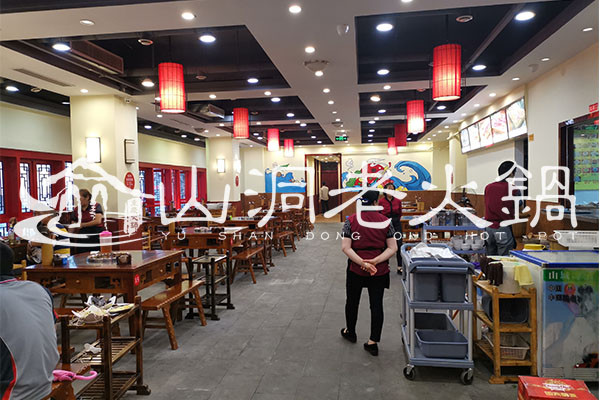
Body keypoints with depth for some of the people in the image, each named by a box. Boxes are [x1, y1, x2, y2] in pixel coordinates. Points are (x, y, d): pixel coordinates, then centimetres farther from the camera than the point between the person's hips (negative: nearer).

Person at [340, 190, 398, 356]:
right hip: (379, 271, 0)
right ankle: (373, 342, 12)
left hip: (355, 270, 0)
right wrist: (375, 261, -15)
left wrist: (362, 262, -17)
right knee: (376, 304, 8)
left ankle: (350, 332, 39)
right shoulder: (385, 221, -4)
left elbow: (345, 247, -14)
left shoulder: (351, 220, -7)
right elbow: (393, 248, -7)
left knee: (352, 301, 19)